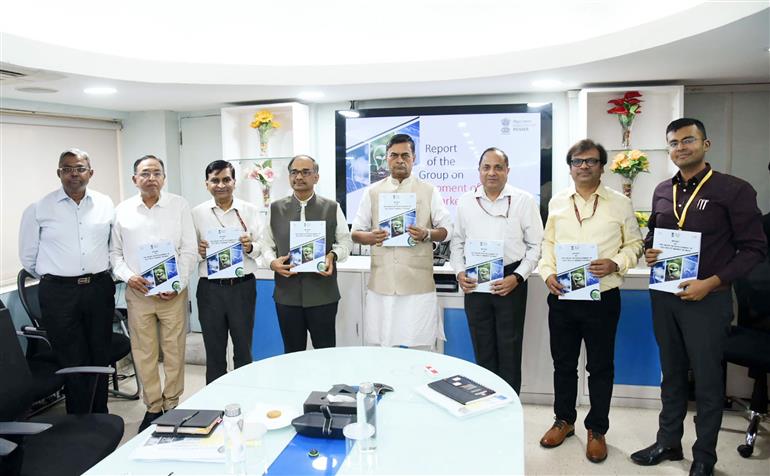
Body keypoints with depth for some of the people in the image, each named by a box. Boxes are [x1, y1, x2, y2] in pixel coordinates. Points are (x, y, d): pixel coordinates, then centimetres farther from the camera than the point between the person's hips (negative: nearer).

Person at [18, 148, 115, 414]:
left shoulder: (106, 205, 4)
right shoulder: (39, 209, -2)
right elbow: (28, 256, 6)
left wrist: (98, 276, 11)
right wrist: (54, 279, 11)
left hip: (99, 290, 3)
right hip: (58, 294, -2)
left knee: (100, 360, 12)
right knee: (73, 364, 3)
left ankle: (100, 420, 27)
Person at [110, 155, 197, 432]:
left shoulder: (178, 206, 1)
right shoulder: (122, 210, 5)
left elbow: (189, 248, -1)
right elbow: (114, 251, 10)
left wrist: (177, 284, -8)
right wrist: (128, 276, -7)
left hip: (173, 292, -1)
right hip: (138, 292, 2)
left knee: (174, 351, 4)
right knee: (144, 352, 8)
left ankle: (172, 404, 19)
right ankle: (153, 407, 22)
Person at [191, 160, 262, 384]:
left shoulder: (250, 211, 1)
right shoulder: (197, 213, 3)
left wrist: (250, 247, -20)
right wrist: (199, 252, -17)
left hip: (242, 286, -1)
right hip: (210, 288, 1)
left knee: (243, 348, 12)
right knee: (214, 350, 13)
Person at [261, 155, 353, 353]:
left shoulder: (332, 208, 3)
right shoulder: (276, 208, 8)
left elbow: (346, 241, 7)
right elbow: (266, 244, 11)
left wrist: (333, 255, -13)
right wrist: (272, 262, -8)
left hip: (323, 293, -1)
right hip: (287, 294, 2)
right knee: (292, 354, 12)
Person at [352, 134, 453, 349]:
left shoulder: (429, 191, 6)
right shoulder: (372, 192, 10)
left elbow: (447, 229, 6)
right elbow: (355, 232, 10)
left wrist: (426, 234, -15)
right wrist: (371, 237, -13)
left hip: (418, 283, -1)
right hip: (381, 283, 2)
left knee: (420, 347, 1)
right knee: (380, 349, 5)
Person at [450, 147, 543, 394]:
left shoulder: (524, 201, -1)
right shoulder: (466, 202, 7)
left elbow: (535, 245, 0)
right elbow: (457, 242, 13)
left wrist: (517, 277, -10)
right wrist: (460, 272, -1)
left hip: (510, 282, -2)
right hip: (475, 282, 3)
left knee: (509, 350, 5)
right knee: (482, 349, 12)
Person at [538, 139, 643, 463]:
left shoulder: (620, 203, 0)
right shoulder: (557, 202, 6)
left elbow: (634, 243, 4)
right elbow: (547, 243, 10)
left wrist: (616, 264, -14)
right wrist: (547, 273, -5)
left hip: (602, 298, -2)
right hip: (562, 296, 2)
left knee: (600, 366, 9)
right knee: (563, 363, 14)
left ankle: (597, 430, 26)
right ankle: (564, 420, 33)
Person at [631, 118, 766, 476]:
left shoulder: (734, 190, -9)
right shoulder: (662, 191, 7)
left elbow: (754, 248, -10)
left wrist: (711, 283, -19)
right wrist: (649, 252, -4)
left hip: (708, 299, -4)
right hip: (664, 296, 5)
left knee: (707, 380, 8)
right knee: (671, 374, 17)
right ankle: (668, 442, 31)